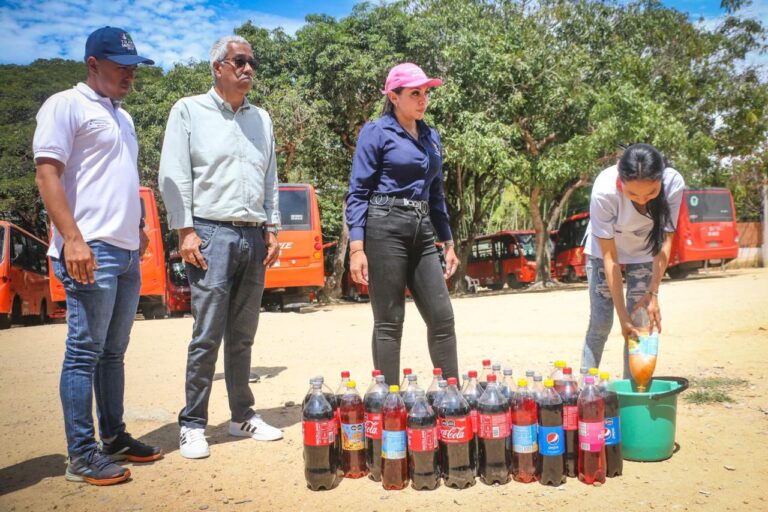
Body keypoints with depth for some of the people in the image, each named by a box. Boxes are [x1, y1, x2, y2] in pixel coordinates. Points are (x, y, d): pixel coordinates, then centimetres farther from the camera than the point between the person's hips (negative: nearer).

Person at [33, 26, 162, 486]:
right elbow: (47, 175, -11)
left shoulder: (123, 117, 22)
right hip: (91, 250, -8)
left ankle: (114, 438, 22)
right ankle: (82, 456, 4)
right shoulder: (66, 106, -3)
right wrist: (72, 239, -20)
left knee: (114, 352, 13)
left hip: (127, 252, 8)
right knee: (84, 353, -4)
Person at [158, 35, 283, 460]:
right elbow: (173, 176, -2)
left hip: (253, 237, 5)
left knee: (242, 336, 10)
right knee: (207, 336, -5)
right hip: (211, 233, -4)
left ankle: (243, 415, 19)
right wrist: (185, 231, -10)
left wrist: (271, 229, 10)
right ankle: (192, 425, 5)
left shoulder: (261, 119, 18)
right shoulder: (189, 111, 5)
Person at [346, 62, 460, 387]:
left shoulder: (432, 137, 16)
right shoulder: (376, 132, -2)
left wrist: (448, 242, 19)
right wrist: (356, 247, -16)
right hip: (385, 229, -6)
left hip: (423, 232, 6)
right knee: (389, 323, 0)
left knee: (442, 317, 4)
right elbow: (358, 192, -7)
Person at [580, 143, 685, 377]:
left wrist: (653, 293, -22)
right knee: (600, 322, -6)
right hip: (605, 248, -2)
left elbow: (665, 240, -17)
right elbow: (609, 256, -29)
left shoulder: (674, 183, -31)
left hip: (644, 254, 2)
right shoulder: (604, 190, -37)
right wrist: (622, 314, -28)